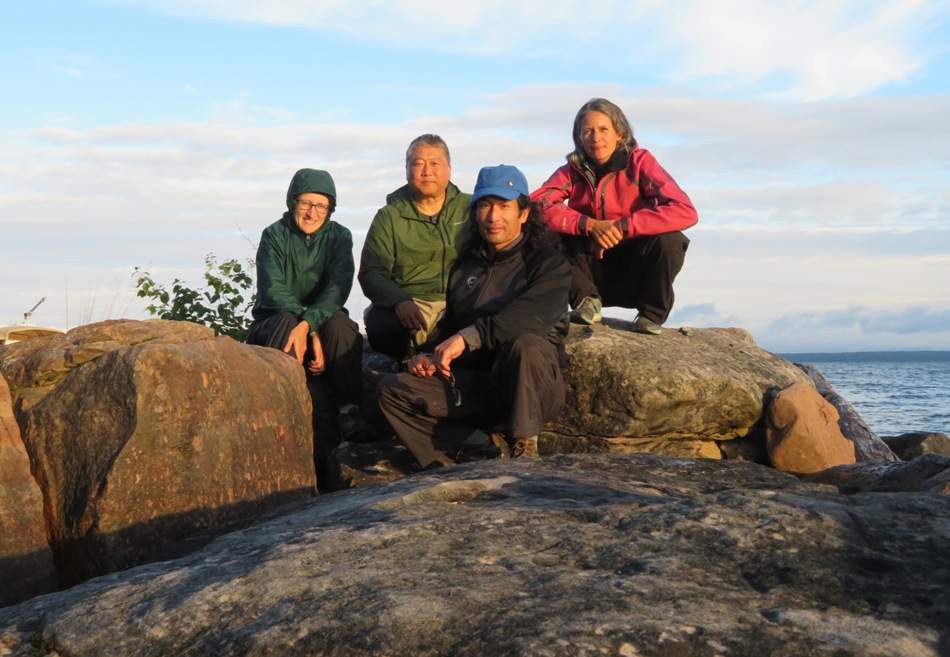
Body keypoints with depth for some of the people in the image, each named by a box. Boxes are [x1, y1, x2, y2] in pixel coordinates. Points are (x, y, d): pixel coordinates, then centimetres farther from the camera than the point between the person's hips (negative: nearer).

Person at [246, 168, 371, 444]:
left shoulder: (339, 236, 1)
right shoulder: (275, 235, -2)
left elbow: (338, 288, -15)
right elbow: (272, 290, -16)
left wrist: (307, 325, -34)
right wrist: (309, 333, -30)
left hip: (322, 321, 1)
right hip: (274, 325, -1)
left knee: (340, 322, -31)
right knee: (287, 320, -34)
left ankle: (350, 412, -35)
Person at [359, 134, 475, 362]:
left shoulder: (470, 209, 14)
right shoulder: (389, 217, 12)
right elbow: (371, 273, 4)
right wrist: (399, 301, -19)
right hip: (409, 304, 0)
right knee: (380, 323, -35)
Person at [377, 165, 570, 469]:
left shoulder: (548, 262, -2)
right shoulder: (466, 265, 19)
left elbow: (531, 315, -22)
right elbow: (449, 323, 25)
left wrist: (469, 337, -33)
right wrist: (429, 354, 2)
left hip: (532, 387, -5)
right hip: (473, 384, 6)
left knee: (525, 344, -38)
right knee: (392, 390, -11)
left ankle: (524, 447, -20)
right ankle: (488, 446, -19)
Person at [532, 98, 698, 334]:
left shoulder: (639, 162, -12)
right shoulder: (573, 170, -4)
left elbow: (686, 212, -25)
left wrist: (622, 226, -31)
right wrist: (590, 225, -32)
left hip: (633, 277, -1)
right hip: (593, 275, 2)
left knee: (668, 239, -30)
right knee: (551, 231, -20)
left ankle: (652, 314, -7)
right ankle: (587, 301, -6)